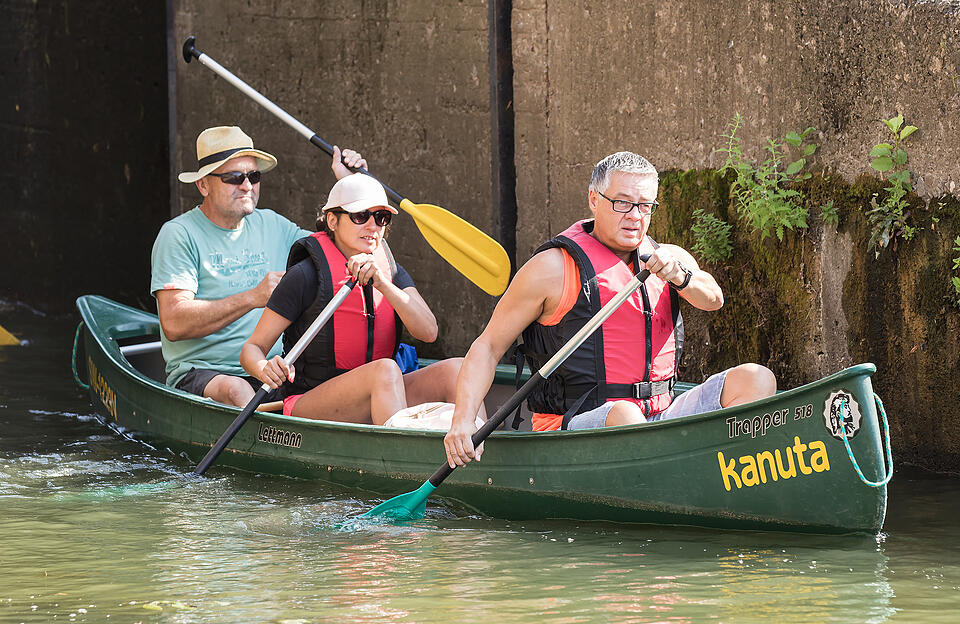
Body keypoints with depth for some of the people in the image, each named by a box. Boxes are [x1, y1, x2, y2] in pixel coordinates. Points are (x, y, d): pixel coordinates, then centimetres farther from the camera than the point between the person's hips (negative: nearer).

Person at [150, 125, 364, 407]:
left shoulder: (272, 226, 17)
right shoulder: (180, 235, -3)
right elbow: (174, 324, -14)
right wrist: (253, 298, -20)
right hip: (200, 373, -5)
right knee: (236, 392, -39)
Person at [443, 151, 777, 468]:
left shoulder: (669, 258, 16)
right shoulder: (553, 267, 1)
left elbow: (712, 298, -4)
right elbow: (488, 346, 1)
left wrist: (680, 276, -27)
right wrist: (462, 420, -14)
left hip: (660, 417, 5)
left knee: (754, 379, -16)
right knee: (624, 415, -38)